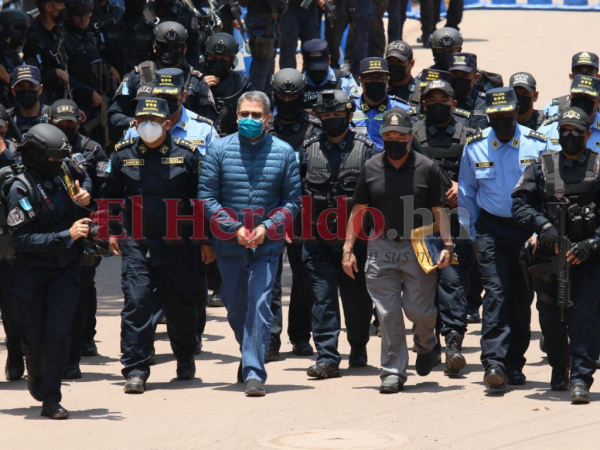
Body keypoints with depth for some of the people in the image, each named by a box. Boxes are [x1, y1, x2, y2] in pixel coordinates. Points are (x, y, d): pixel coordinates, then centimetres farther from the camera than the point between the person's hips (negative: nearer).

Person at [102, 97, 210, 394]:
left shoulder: (187, 154, -2)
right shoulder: (123, 155, 3)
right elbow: (110, 196, 17)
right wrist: (112, 231, 11)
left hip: (177, 244, 0)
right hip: (135, 244, 1)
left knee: (181, 304, 10)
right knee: (136, 303, -9)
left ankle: (185, 359, 34)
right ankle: (135, 370, -5)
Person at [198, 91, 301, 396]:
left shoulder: (283, 152, 1)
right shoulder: (219, 150, 0)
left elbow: (292, 200, 5)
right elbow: (206, 198, 0)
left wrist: (267, 228, -10)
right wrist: (235, 228, -11)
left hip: (267, 245, -1)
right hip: (229, 245, 1)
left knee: (260, 305, -11)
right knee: (235, 307, 12)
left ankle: (254, 371, -10)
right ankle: (250, 355, 37)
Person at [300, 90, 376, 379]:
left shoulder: (366, 149, 2)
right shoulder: (309, 149, 8)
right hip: (318, 238, 1)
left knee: (356, 298, 9)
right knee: (322, 297, -5)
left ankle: (358, 347, 30)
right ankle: (327, 357, -5)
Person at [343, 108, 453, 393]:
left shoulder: (426, 168, 1)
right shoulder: (371, 168, 7)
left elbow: (438, 210, 3)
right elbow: (359, 210, 10)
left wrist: (447, 244, -7)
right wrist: (348, 248, 6)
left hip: (418, 249, -2)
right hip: (381, 249, 2)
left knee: (419, 310, -2)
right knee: (387, 313, 0)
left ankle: (425, 345, 32)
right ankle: (393, 370, 8)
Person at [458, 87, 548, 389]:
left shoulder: (537, 144, -2)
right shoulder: (475, 147, 2)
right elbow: (466, 194, 13)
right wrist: (473, 233, 10)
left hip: (528, 229, 0)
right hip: (491, 229, 0)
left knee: (521, 298, 4)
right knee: (496, 293, -13)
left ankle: (514, 364, 16)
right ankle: (494, 363, -19)